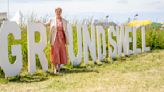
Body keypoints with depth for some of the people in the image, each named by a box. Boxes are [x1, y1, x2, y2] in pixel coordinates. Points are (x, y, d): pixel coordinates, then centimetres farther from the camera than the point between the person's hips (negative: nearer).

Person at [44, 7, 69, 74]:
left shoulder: (64, 21, 7)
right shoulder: (51, 20, 3)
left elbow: (65, 31, 7)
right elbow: (45, 24, 14)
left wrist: (67, 40, 3)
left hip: (61, 38, 2)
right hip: (55, 39, -2)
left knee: (61, 53, 4)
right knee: (55, 53, -6)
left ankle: (59, 68, 17)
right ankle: (55, 68, 3)